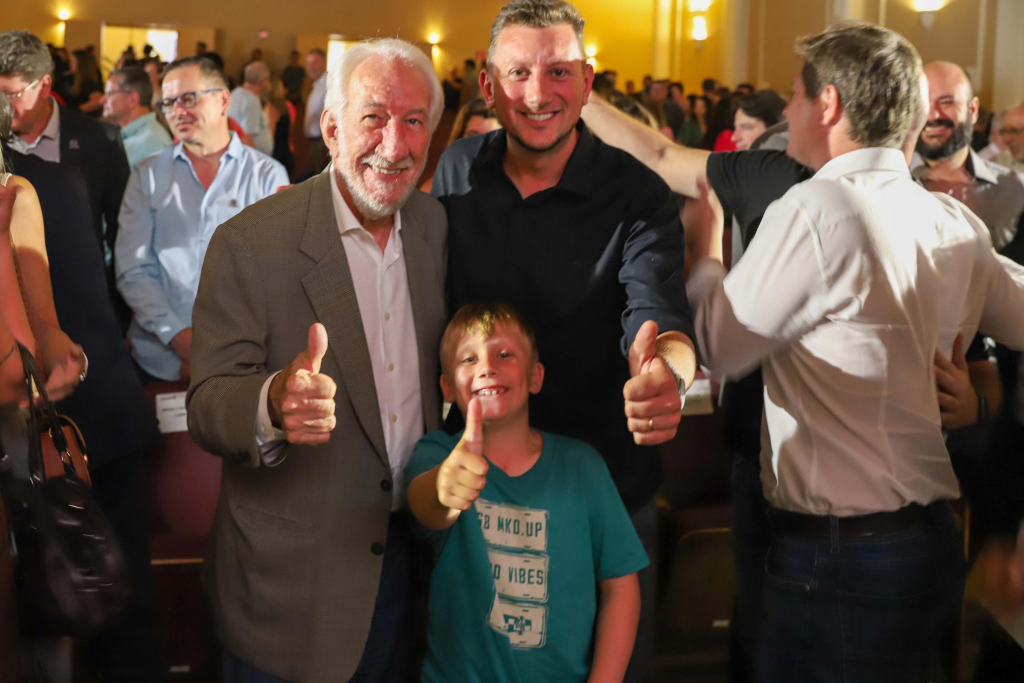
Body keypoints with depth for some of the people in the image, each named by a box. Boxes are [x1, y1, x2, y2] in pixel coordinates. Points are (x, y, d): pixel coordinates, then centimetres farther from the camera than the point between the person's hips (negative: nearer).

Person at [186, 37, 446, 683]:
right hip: (290, 576, -4)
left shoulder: (438, 227, 1)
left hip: (410, 556, 4)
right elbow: (207, 406, -16)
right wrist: (274, 402, -38)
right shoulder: (248, 243, -14)